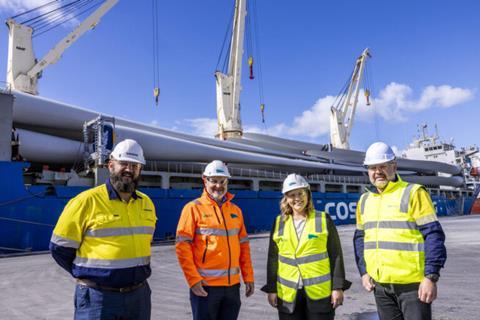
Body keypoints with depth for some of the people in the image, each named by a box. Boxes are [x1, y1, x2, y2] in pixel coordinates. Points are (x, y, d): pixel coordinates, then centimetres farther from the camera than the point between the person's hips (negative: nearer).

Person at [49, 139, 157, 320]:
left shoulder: (147, 203, 5)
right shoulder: (87, 200, -11)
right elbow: (60, 247, -5)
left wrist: (133, 272, 11)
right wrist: (87, 275, 1)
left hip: (139, 295, 6)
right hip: (98, 297, -5)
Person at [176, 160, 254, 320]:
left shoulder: (235, 210, 9)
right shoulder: (193, 208, -6)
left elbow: (244, 245, 12)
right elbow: (182, 246, -10)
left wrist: (248, 277, 8)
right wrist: (193, 279, -15)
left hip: (232, 285, 5)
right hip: (205, 285, -5)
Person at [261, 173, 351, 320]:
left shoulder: (323, 219, -2)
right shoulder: (279, 222, 4)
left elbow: (335, 255, -1)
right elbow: (273, 258, 7)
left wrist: (337, 287, -5)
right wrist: (271, 288, 6)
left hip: (320, 291, -2)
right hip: (288, 293, 2)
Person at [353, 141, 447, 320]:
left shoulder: (413, 193, -7)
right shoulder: (364, 200, 9)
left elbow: (433, 235, -11)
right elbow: (360, 237, 16)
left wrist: (431, 277, -16)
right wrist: (363, 271, 9)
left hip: (413, 284, -5)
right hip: (380, 285, 5)